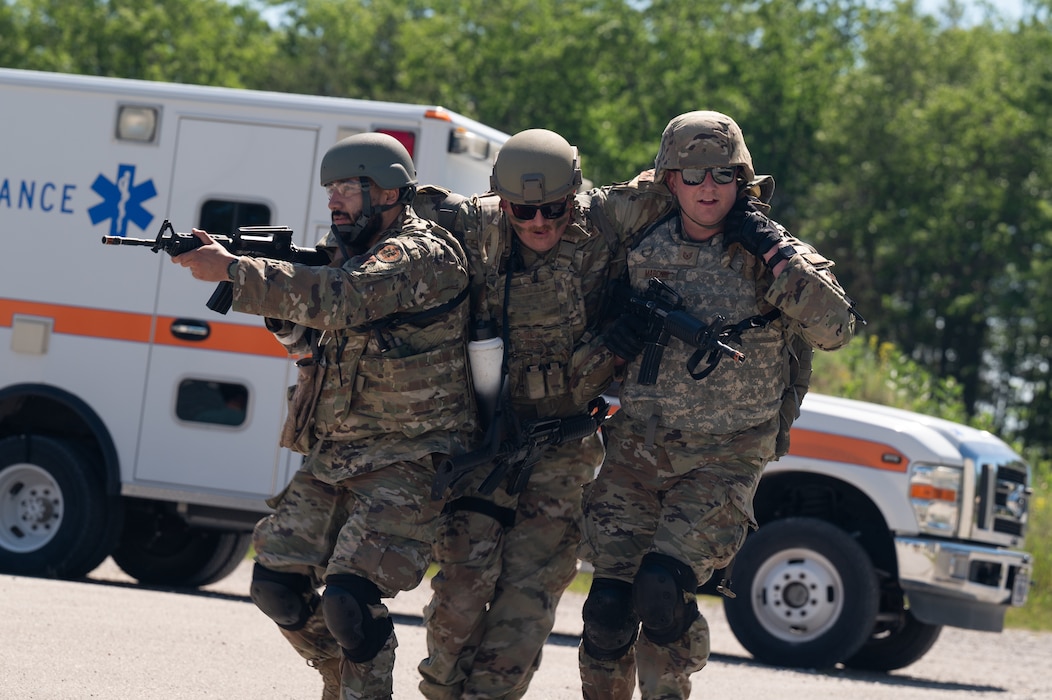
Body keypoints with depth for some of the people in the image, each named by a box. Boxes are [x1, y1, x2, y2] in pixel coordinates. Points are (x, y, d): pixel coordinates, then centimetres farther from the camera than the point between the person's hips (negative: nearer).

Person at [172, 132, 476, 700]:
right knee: (276, 581, 1)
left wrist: (231, 271, -27)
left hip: (407, 461, -9)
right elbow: (306, 339, 21)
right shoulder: (345, 253, 15)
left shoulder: (424, 255, -14)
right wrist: (270, 291, 0)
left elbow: (337, 300, -28)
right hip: (332, 456, 9)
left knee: (348, 597, -21)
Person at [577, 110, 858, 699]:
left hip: (724, 462, -3)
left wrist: (773, 252, -19)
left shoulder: (778, 257, -1)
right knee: (609, 600, -5)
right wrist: (616, 335, -2)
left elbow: (835, 329, -16)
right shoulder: (642, 256, 7)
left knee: (662, 588, -19)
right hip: (637, 452, 3)